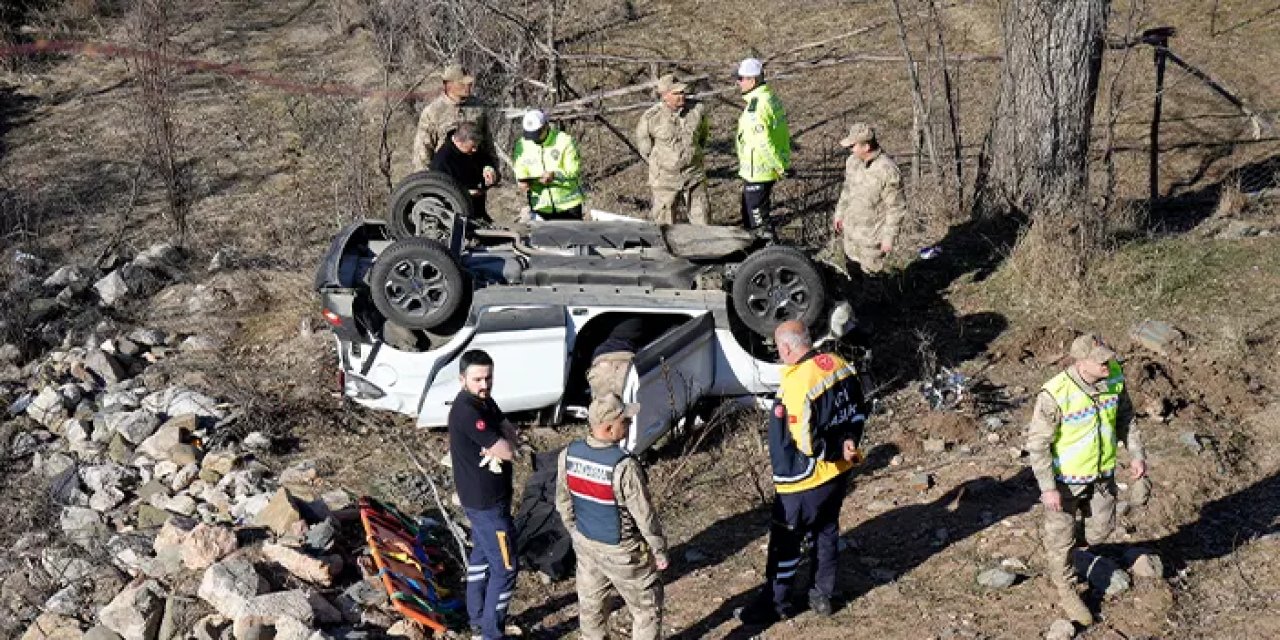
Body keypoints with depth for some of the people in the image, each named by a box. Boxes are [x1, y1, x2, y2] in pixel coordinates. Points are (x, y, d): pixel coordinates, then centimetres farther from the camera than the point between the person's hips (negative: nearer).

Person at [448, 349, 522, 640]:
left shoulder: (484, 401, 3)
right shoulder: (467, 411, -28)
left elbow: (513, 436, -1)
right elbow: (508, 451, -29)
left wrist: (496, 447, -19)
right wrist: (503, 445, -8)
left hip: (483, 498, 10)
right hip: (486, 503, -10)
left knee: (482, 555, 22)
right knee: (505, 567, -2)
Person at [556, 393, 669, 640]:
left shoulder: (569, 454, -13)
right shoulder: (624, 467, -32)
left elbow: (563, 502, 2)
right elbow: (645, 516, -22)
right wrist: (660, 552, -7)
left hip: (585, 544, 6)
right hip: (621, 551, -6)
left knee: (590, 604, 23)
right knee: (647, 608, 14)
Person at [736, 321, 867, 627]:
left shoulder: (797, 384, -30)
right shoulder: (839, 365, -4)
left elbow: (806, 443, -27)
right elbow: (859, 411, 8)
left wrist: (836, 450, -12)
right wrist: (849, 441, -3)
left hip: (805, 481, -8)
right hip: (839, 473, 8)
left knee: (785, 542, 9)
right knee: (826, 532, 23)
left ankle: (775, 604, 22)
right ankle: (823, 596, 36)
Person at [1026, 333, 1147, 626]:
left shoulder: (1113, 375, -15)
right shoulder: (1055, 395, -33)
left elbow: (1124, 415, 3)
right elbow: (1037, 442, -23)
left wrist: (1136, 454, 2)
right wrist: (1048, 488, -21)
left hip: (1102, 472, 5)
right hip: (1064, 476, -5)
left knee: (1100, 529, 20)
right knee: (1061, 537, 14)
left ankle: (1056, 546, 50)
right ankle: (1067, 591, 39)